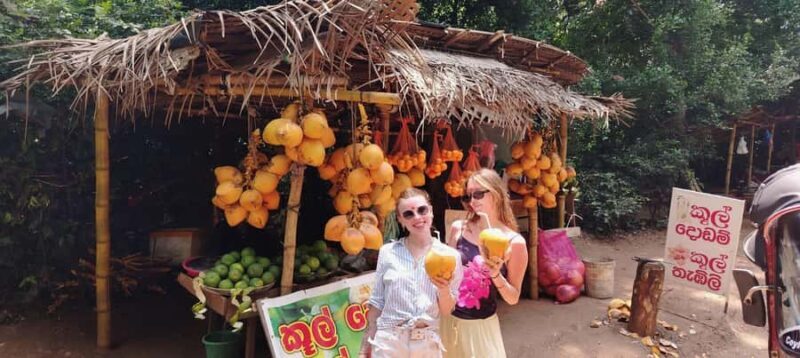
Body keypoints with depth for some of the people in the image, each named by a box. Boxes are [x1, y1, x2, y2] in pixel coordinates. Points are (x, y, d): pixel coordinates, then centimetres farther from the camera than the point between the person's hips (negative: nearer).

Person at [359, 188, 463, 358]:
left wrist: (444, 288, -19)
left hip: (428, 343, 0)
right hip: (388, 341, 0)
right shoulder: (388, 252, -3)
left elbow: (446, 311, -1)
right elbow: (377, 301, 4)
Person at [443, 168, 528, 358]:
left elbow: (513, 298, -6)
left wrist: (495, 274, -20)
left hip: (481, 325, -2)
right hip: (448, 320, 3)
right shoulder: (458, 229, -4)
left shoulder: (515, 242, -11)